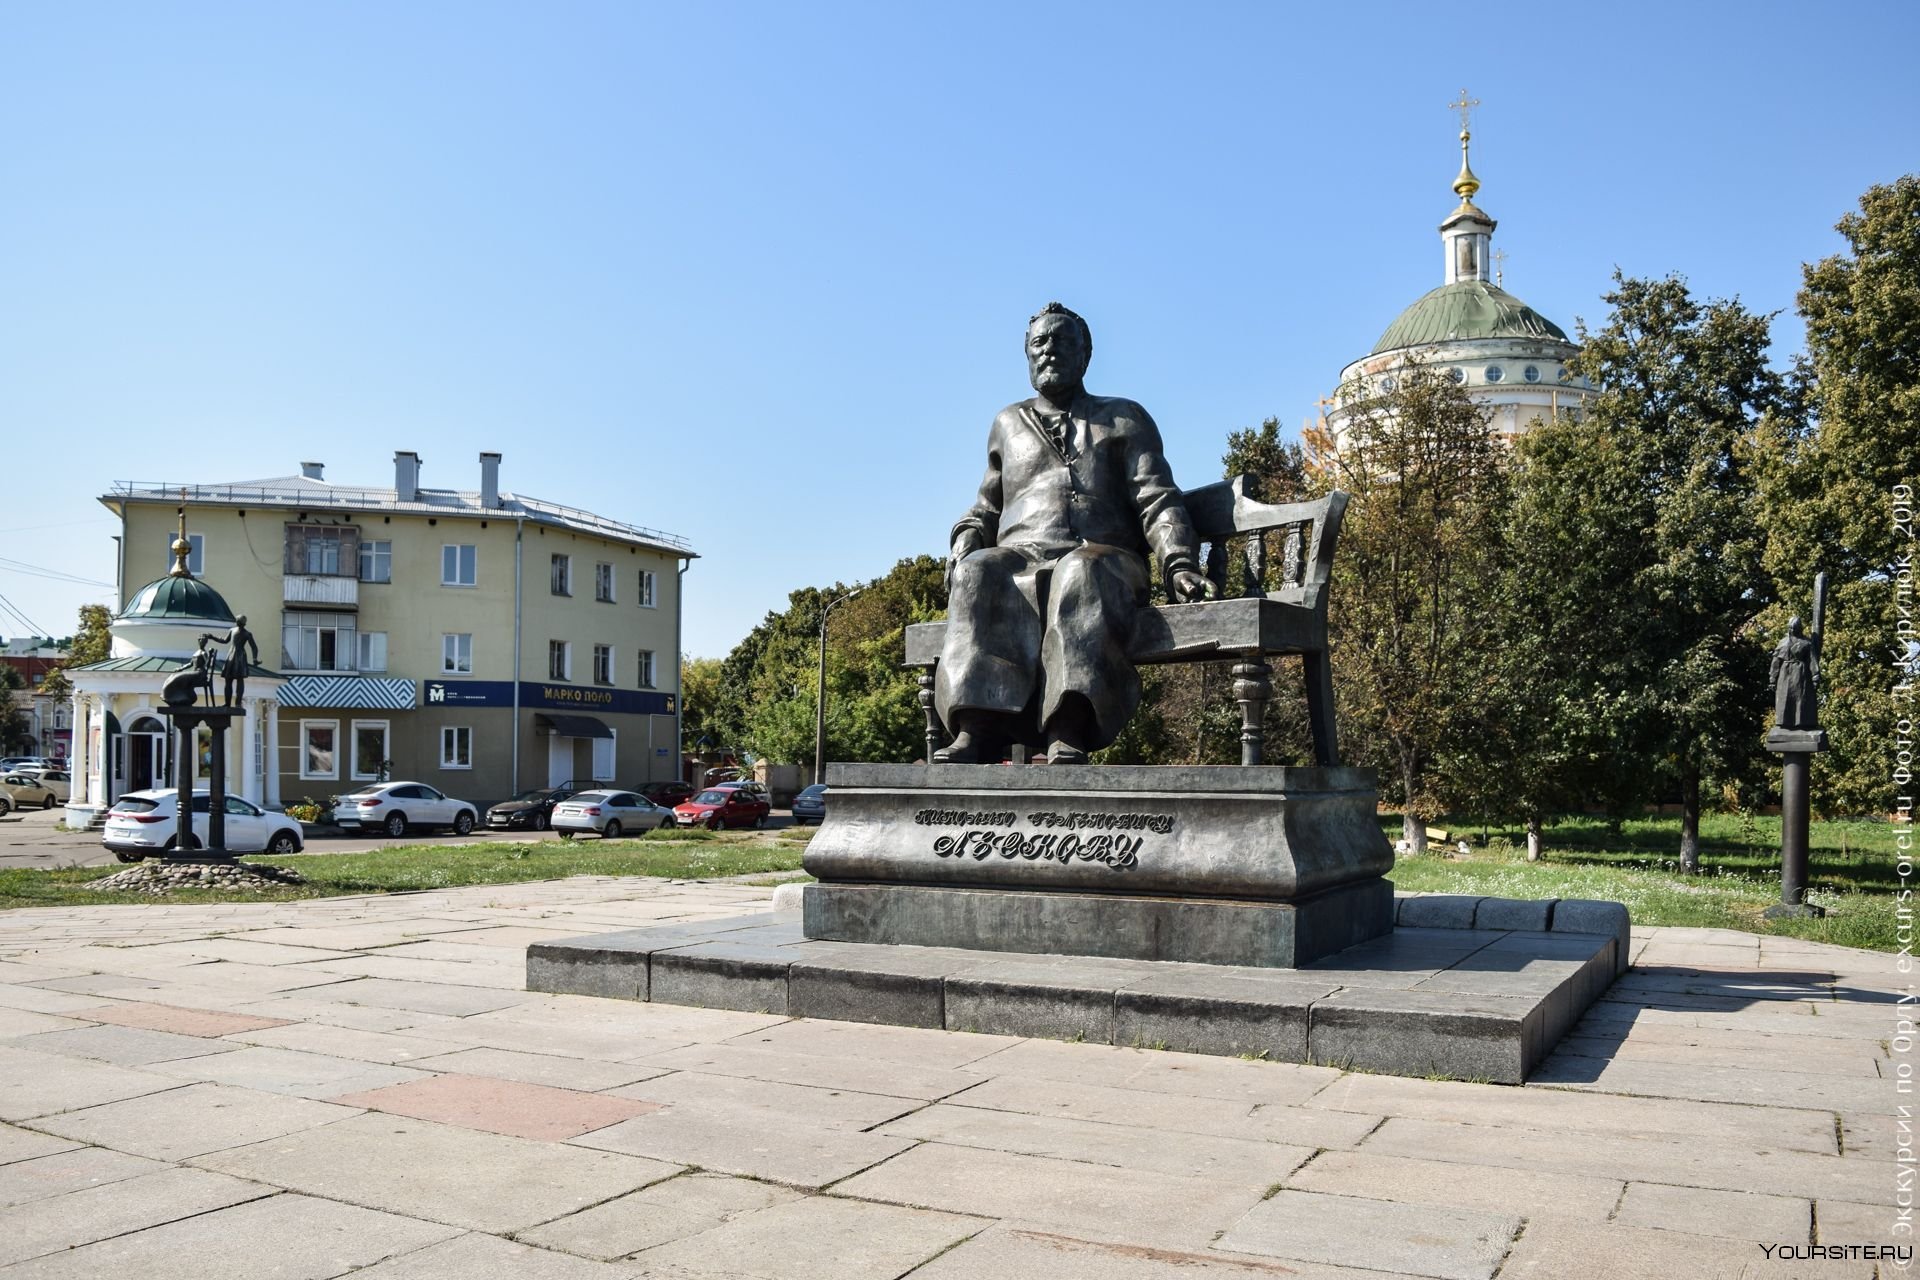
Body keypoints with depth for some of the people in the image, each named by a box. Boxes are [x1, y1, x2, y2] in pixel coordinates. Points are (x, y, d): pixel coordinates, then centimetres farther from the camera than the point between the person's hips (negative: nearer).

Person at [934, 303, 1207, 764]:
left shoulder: (1124, 419, 21)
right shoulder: (1009, 424, 29)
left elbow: (1158, 501, 9)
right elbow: (986, 509, 32)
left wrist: (1179, 564, -9)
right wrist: (964, 546, 8)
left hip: (1103, 559, -2)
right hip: (1020, 558, 2)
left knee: (1080, 577, -40)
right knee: (980, 575, -35)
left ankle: (1069, 735, -55)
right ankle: (975, 733, -48)